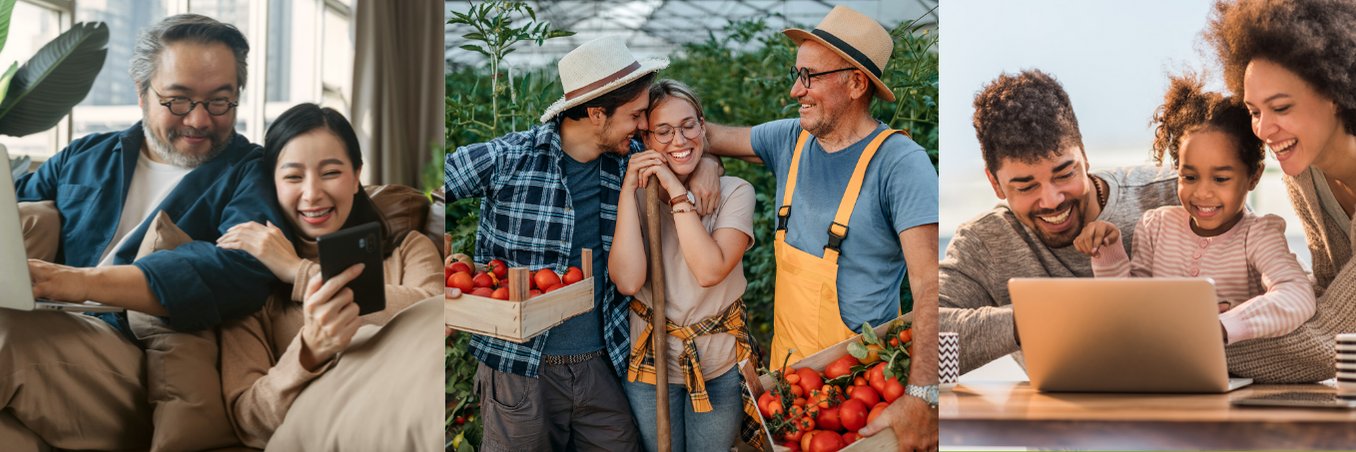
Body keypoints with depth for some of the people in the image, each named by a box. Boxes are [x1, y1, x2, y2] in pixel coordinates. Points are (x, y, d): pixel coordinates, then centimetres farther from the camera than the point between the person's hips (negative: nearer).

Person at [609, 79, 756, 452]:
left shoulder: (734, 192, -8)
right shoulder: (638, 196, -5)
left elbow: (710, 271, -24)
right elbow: (628, 281, -20)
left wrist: (677, 192, -23)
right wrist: (629, 190, -20)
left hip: (720, 365, -1)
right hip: (649, 363, 1)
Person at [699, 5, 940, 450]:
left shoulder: (900, 162, -19)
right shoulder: (791, 139, 0)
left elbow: (929, 283, -26)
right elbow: (716, 137, 17)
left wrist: (922, 396, -35)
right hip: (787, 360, 6)